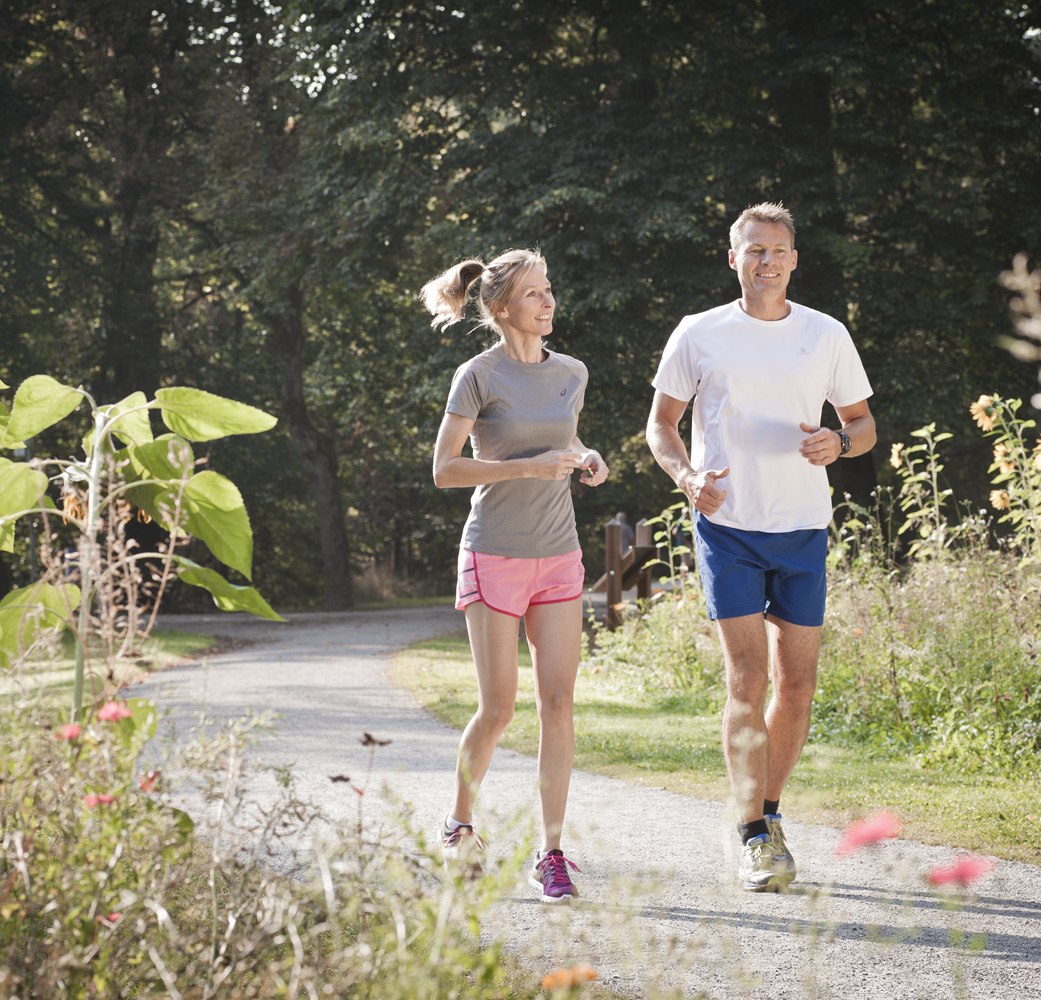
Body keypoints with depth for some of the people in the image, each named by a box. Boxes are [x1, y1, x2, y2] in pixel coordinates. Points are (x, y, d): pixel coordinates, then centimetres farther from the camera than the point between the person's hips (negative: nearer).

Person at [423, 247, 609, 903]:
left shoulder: (572, 374, 8)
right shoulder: (480, 376, -8)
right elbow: (445, 469, -10)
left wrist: (587, 458, 2)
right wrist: (531, 466, -18)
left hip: (559, 557, 5)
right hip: (495, 557, -5)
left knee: (559, 702, -3)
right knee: (498, 707, -1)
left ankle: (551, 851, 0)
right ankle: (460, 824, 22)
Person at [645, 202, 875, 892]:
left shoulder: (828, 336, 6)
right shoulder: (699, 335, 2)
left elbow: (864, 424, 13)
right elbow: (661, 425, 9)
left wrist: (840, 444, -10)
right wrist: (687, 476, -11)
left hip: (803, 529, 2)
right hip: (727, 526, -2)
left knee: (797, 685, 4)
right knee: (747, 681, -10)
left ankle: (770, 814, 24)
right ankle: (755, 840, -8)